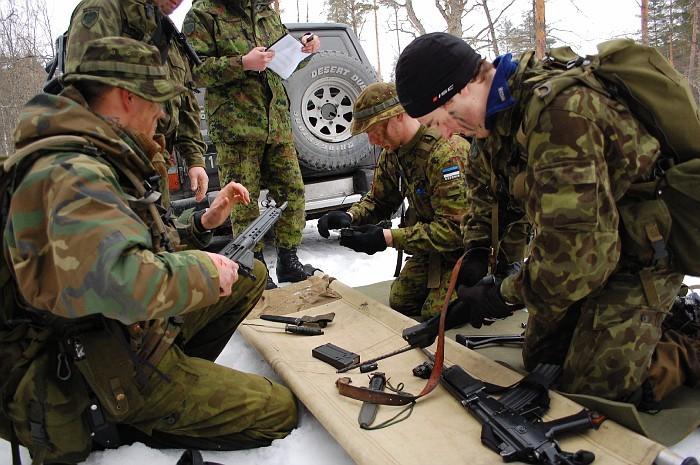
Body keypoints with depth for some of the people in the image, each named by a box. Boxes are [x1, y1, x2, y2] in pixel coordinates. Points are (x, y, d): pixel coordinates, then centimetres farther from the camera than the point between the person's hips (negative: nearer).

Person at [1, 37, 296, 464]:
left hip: (137, 331, 10)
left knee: (251, 274, 13)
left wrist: (204, 221, 5)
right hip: (109, 375, -10)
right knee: (279, 411, -5)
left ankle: (185, 373, 9)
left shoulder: (97, 161, 8)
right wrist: (205, 271, -27)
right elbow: (119, 280, -44)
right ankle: (119, 428, 1)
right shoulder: (73, 174, -27)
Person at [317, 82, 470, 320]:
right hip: (433, 241, 8)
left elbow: (455, 229, -33)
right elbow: (379, 199, 7)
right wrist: (349, 216, -16)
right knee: (399, 302, 9)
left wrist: (388, 238, -36)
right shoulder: (392, 152, -3)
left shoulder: (446, 152, -32)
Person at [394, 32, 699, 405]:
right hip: (587, 245, 9)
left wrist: (505, 297, -23)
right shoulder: (499, 109, -4)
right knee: (539, 360, 15)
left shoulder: (559, 113, -34)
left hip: (636, 255, -9)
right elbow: (488, 187, 12)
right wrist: (475, 249, -3)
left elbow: (577, 251, -36)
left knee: (594, 389, -10)